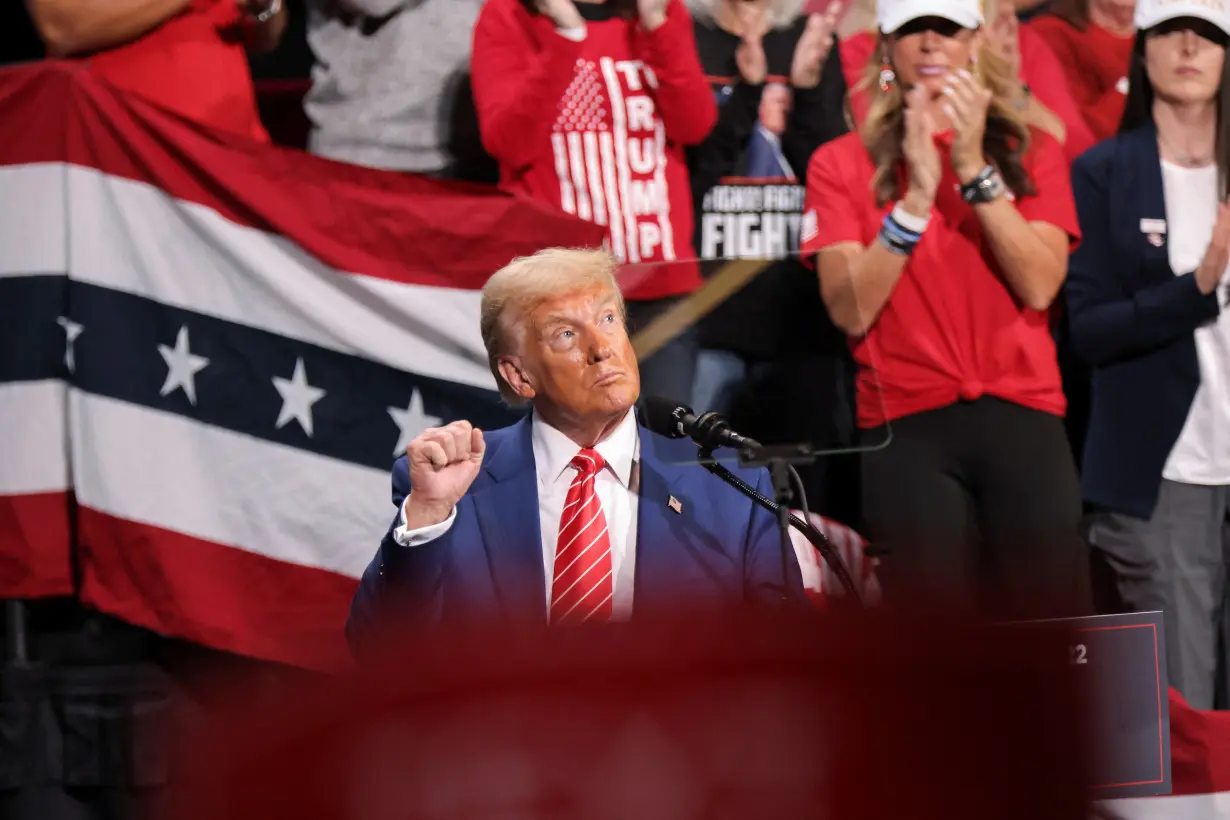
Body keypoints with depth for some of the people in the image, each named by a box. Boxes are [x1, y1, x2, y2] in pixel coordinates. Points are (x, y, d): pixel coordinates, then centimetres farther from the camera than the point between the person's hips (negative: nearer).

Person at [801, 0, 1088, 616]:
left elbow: (1039, 286, -4)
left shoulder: (1031, 151, 12)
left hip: (1022, 413, 1)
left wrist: (975, 169, -10)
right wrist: (916, 197, -13)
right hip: (906, 425, -1)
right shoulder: (841, 164, 8)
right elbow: (850, 310, -5)